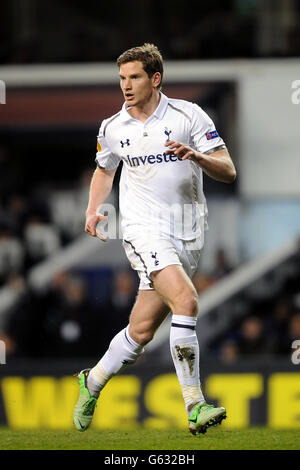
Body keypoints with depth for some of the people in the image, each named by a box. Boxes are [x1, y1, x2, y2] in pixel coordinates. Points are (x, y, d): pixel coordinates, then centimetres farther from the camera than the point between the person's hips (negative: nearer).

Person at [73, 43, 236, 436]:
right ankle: (195, 406, -25)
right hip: (144, 230, -1)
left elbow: (228, 171, -4)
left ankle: (93, 382, 32)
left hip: (187, 234, 1)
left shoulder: (189, 115, -1)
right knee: (186, 301, -26)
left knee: (142, 331, 5)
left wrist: (196, 156, -23)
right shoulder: (112, 129, 7)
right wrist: (93, 210, 11)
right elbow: (104, 170, 27)